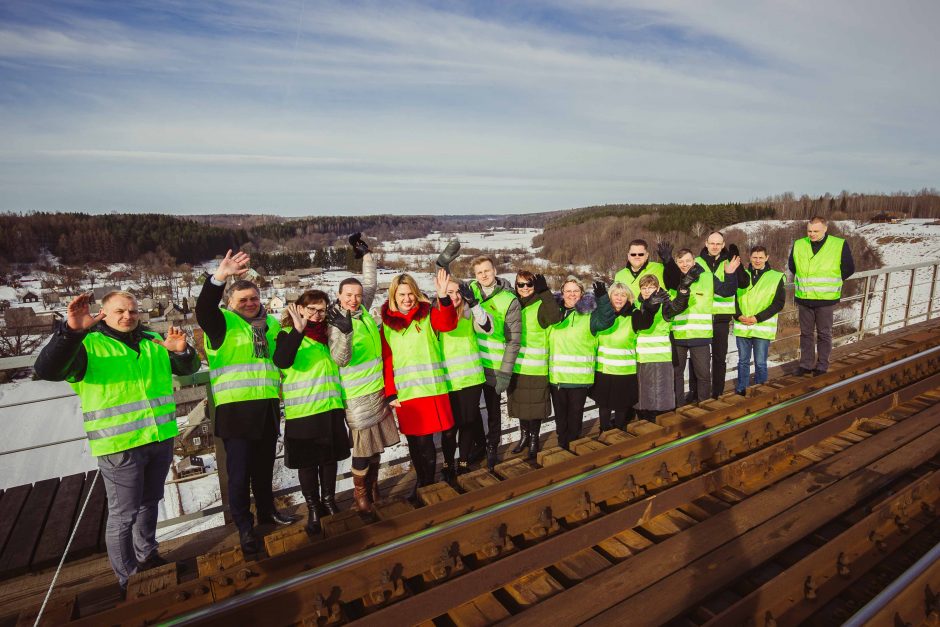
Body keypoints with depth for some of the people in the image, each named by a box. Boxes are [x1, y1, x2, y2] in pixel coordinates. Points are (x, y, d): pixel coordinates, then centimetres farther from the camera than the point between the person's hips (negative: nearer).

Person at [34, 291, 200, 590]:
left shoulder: (154, 341, 10)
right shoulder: (89, 344, -6)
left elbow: (188, 368, 14)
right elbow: (46, 370, -21)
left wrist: (181, 350, -10)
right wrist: (71, 330, -36)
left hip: (161, 440, 6)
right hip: (119, 446, -5)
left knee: (149, 502, 22)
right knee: (123, 514, 4)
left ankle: (146, 555, 42)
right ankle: (128, 578, 22)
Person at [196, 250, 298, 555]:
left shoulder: (271, 324, 12)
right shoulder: (223, 323, -4)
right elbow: (204, 308, -27)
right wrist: (219, 277, -40)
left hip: (268, 407, 5)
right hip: (235, 410, -5)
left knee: (264, 467, 19)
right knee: (239, 472, 3)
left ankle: (267, 510, 37)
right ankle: (244, 527, 18)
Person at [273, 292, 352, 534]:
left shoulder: (329, 333, 10)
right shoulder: (287, 334, -4)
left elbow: (342, 359, 2)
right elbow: (281, 361, -22)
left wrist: (345, 332, -12)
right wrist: (298, 330, -34)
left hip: (331, 407, 4)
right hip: (302, 411, -4)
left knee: (330, 457, 14)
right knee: (307, 462, 6)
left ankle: (329, 501, 31)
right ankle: (313, 508, 22)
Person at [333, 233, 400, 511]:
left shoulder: (363, 311, 4)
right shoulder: (338, 321, -14)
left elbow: (371, 285, 20)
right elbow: (339, 358, -28)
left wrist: (366, 255, 18)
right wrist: (343, 329, -42)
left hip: (378, 389, 7)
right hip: (357, 396, -7)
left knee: (377, 444, 17)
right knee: (363, 447, 1)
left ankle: (373, 486, 35)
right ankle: (360, 493, 22)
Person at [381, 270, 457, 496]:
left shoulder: (428, 314, 3)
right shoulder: (386, 324, 7)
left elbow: (448, 324, -18)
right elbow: (386, 361, 6)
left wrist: (443, 297, -34)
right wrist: (390, 393, 0)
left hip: (430, 388, -2)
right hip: (404, 393, 2)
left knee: (425, 440, 0)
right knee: (413, 441, 11)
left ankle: (429, 484, 18)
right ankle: (421, 481, 31)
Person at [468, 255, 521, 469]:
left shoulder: (509, 301, -12)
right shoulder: (470, 290, -1)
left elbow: (513, 340, -12)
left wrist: (505, 373, -14)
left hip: (494, 367, -4)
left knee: (493, 409, 13)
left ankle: (492, 448, 33)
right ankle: (478, 442, 39)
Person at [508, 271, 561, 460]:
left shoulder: (541, 305, -9)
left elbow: (555, 317, -30)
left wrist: (545, 291, -29)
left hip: (536, 367, -5)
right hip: (516, 365, 5)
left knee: (535, 402, 4)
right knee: (519, 401, 16)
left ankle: (534, 439, 24)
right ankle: (524, 435, 35)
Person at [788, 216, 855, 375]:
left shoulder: (839, 245, -5)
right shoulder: (798, 245, 2)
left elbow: (849, 269, 4)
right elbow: (791, 266, 17)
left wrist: (830, 283, 5)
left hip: (826, 299, -3)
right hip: (803, 298, 3)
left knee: (824, 334, 7)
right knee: (806, 333, 11)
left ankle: (822, 366, 17)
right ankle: (806, 364, 21)